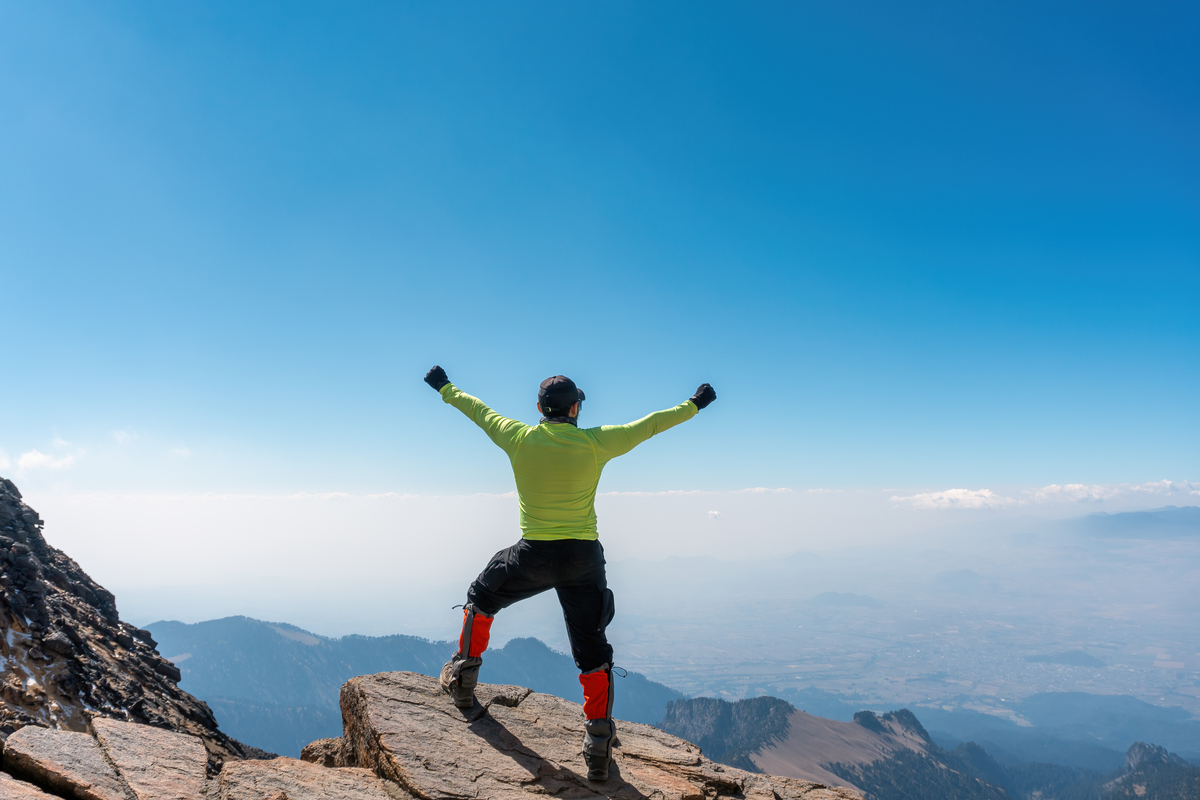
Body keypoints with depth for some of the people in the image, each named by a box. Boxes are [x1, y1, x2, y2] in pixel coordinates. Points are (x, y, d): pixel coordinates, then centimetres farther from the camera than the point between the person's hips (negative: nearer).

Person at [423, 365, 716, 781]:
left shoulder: (519, 439, -5)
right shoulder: (595, 443, -7)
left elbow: (478, 410, 12)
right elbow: (649, 425, 2)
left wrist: (445, 388, 29)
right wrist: (693, 404, 16)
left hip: (534, 556, 0)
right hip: (583, 559, 0)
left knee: (482, 597, 30)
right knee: (591, 650, 10)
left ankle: (463, 680, 37)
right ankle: (598, 747, 11)